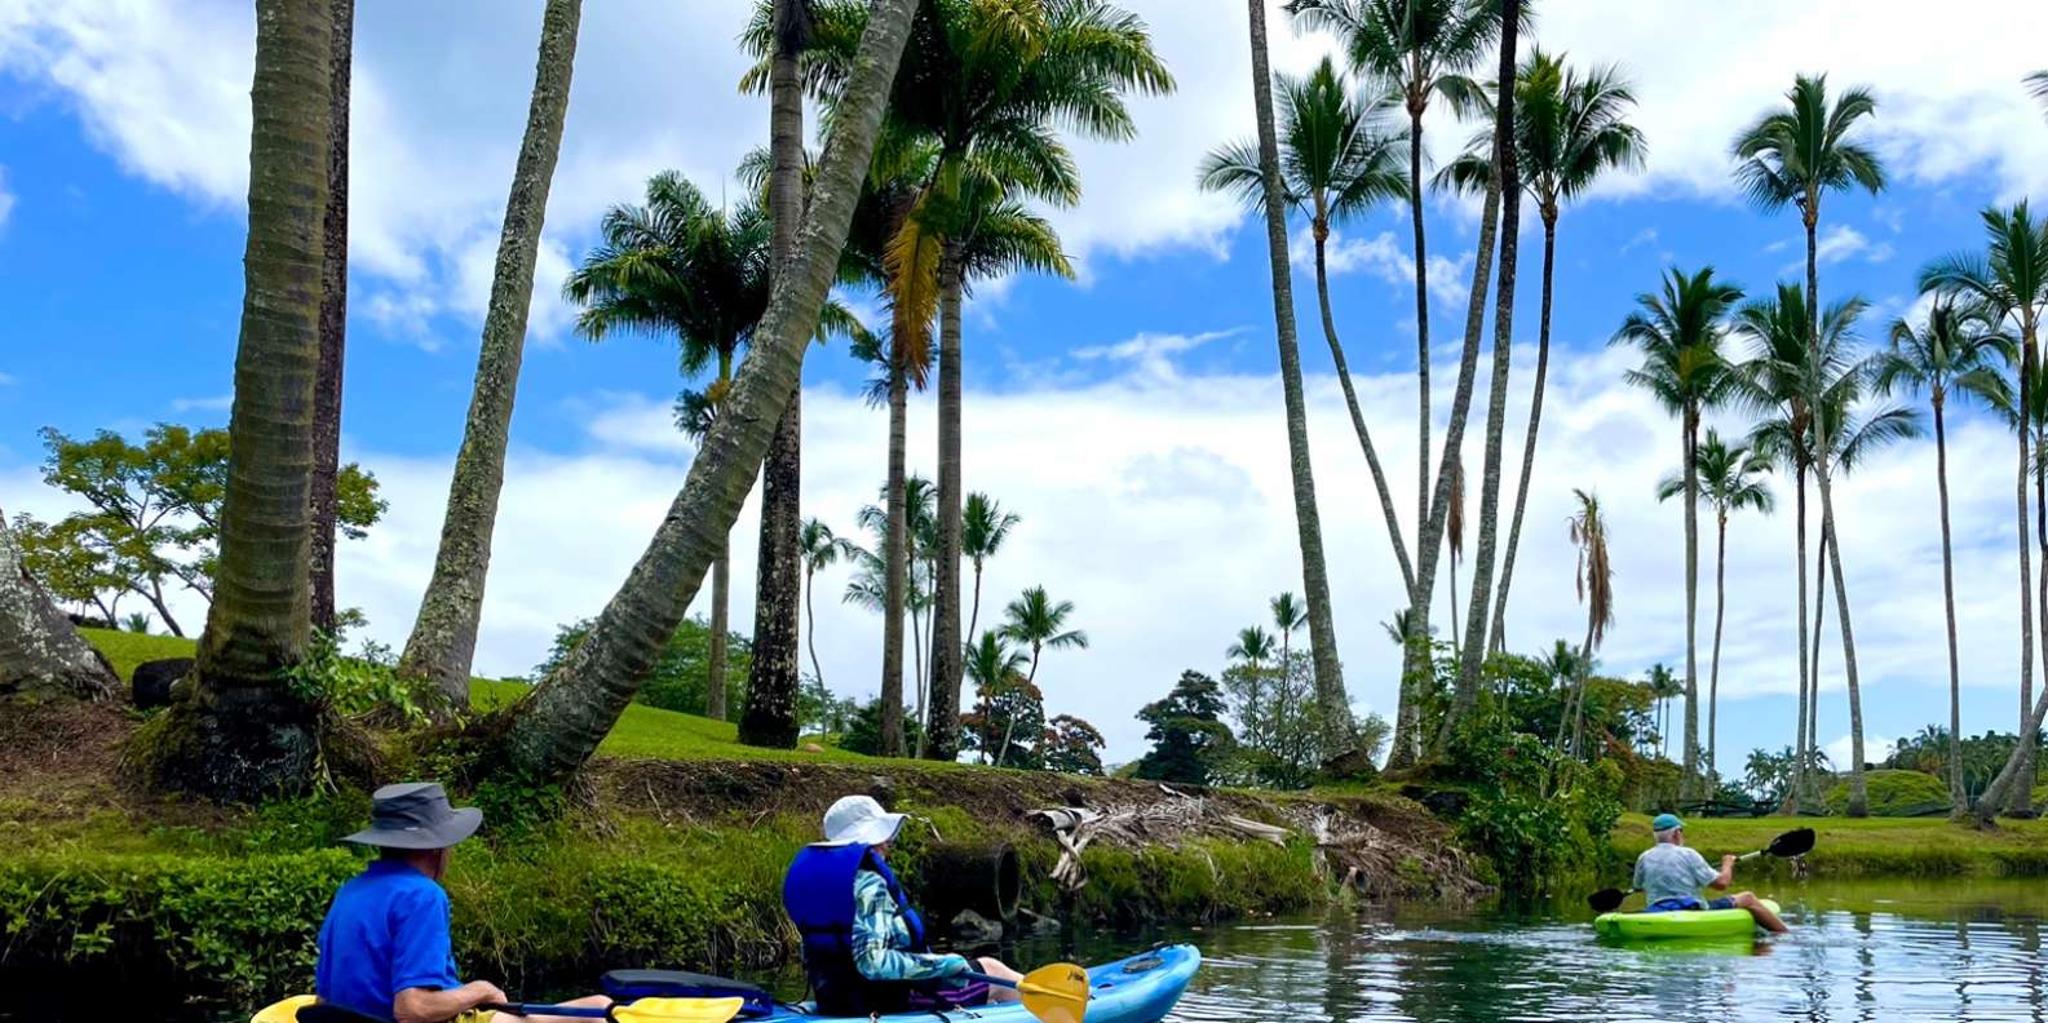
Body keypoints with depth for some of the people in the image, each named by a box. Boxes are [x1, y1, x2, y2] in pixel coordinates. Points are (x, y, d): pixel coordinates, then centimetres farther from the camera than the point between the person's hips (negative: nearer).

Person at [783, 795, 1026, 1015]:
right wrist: (943, 965, -23)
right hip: (895, 1001, -9)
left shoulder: (809, 868, 6)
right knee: (995, 973, 9)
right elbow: (873, 963, -31)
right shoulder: (868, 882, -22)